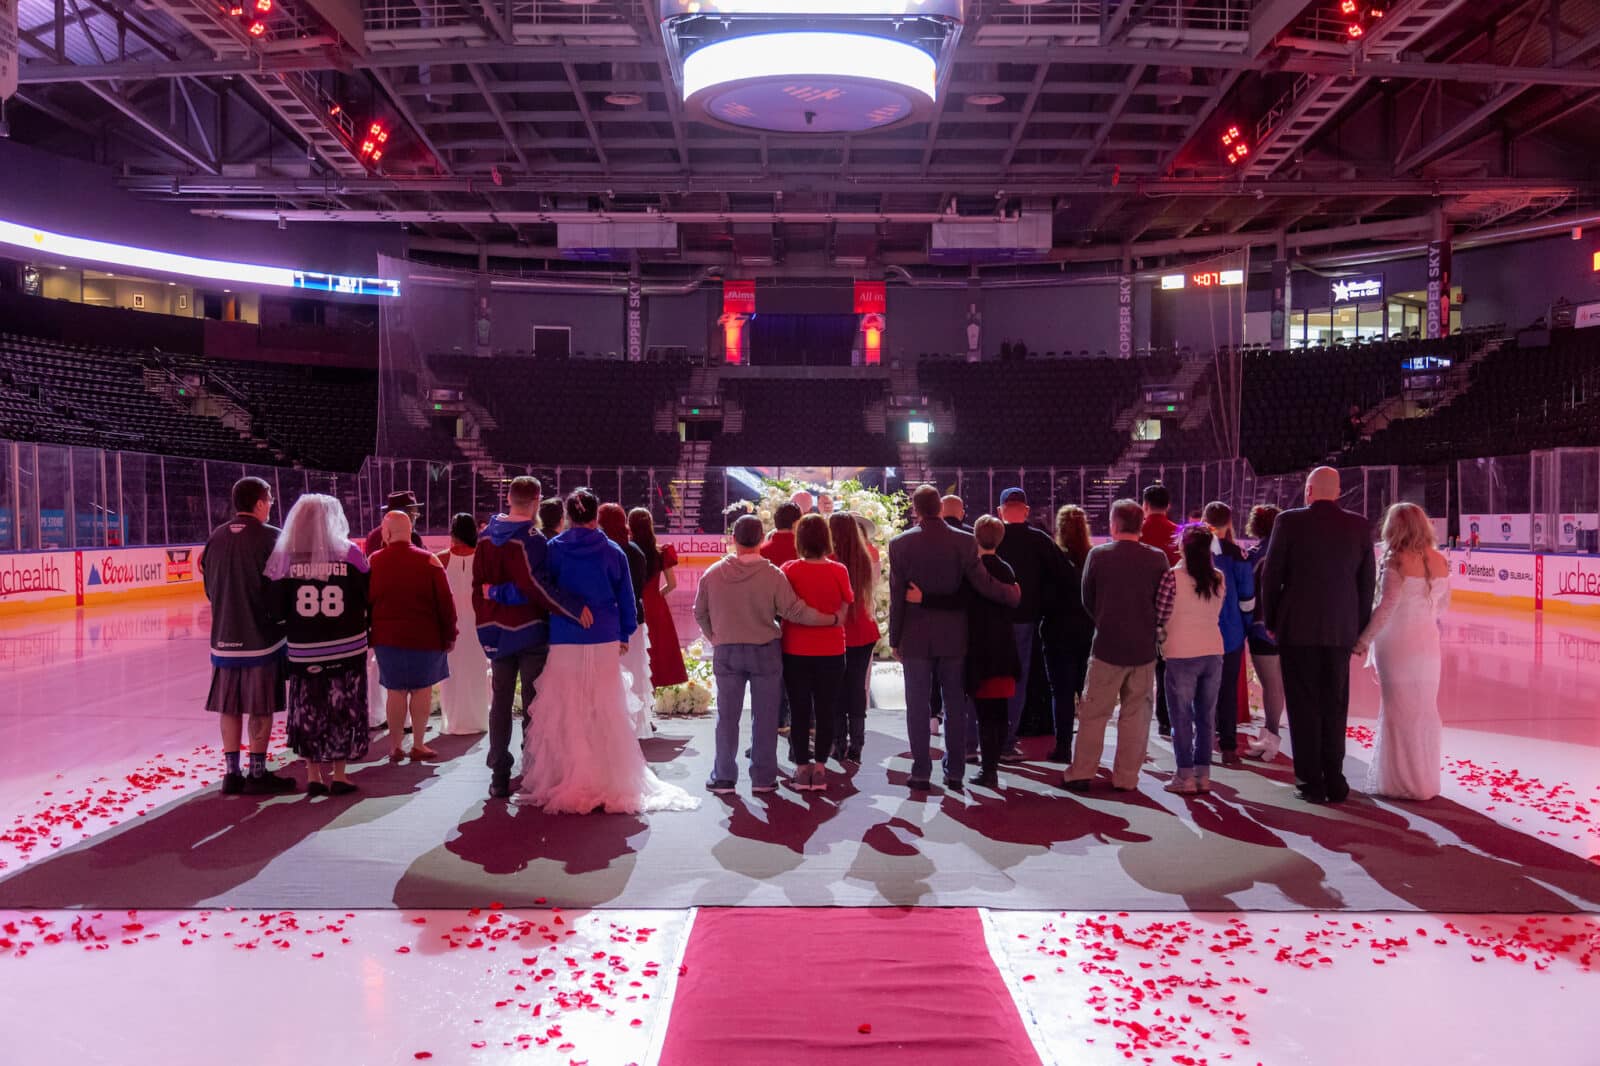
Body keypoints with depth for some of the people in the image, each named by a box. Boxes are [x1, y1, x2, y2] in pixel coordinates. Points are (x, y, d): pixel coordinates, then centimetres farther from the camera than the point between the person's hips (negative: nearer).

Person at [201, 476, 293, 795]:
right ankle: (257, 774, 9)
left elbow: (209, 587, 10)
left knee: (229, 706, 12)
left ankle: (232, 772, 18)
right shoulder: (270, 537, -12)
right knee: (261, 708, 3)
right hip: (262, 635, -5)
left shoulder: (216, 537, 5)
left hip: (224, 637, 5)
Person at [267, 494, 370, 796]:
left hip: (303, 651, 1)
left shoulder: (284, 558, -4)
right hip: (347, 647, -1)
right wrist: (360, 628, 11)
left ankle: (313, 776, 18)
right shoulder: (350, 554, -7)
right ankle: (339, 774, 14)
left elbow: (277, 607, -3)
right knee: (343, 710, 9)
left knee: (308, 712, 13)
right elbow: (368, 598, -4)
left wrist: (296, 627, 12)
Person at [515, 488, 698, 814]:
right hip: (604, 643, 0)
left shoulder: (554, 549, 0)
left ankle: (563, 783, 10)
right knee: (605, 714, 6)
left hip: (564, 643, 0)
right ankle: (611, 784, 11)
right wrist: (624, 636, 14)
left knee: (564, 716, 6)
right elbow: (626, 598, 4)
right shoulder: (612, 552, 0)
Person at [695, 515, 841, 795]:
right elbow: (795, 612, -12)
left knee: (727, 716, 10)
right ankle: (763, 778, 12)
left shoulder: (713, 573, -5)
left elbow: (700, 613, 5)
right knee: (764, 717, 7)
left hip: (726, 652, 2)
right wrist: (833, 619, -2)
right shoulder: (773, 574, -12)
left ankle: (723, 777, 15)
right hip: (765, 650, -2)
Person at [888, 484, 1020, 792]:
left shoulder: (900, 543, -7)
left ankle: (921, 772, 9)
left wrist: (895, 640, 2)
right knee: (955, 706, 11)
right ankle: (955, 773, 16)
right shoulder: (964, 541, -6)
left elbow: (897, 596, -6)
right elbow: (983, 584, -10)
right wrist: (1014, 595, 9)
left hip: (915, 638, -1)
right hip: (954, 638, 1)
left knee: (917, 706, 7)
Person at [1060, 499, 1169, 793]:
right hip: (1144, 648, 2)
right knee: (1136, 715, 11)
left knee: (1093, 713, 7)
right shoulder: (1157, 558, -4)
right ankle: (1127, 777, 15)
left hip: (1107, 647, -1)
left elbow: (1087, 600, 2)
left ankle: (1080, 773, 10)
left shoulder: (1098, 555, -8)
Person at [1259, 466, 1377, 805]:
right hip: (1341, 630, 3)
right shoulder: (1359, 525, 2)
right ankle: (1334, 781, 16)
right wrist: (1360, 628, 14)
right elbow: (1367, 581, 5)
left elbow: (1271, 576, -4)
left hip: (1297, 628, -3)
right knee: (1334, 707, 12)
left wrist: (1271, 621, 7)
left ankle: (1311, 781, 6)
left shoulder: (1289, 521, -6)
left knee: (1304, 707, 4)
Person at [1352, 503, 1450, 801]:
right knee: (1425, 711, 13)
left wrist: (1364, 640, -12)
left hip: (1397, 645, -6)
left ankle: (1401, 782, 8)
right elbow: (1442, 604, 13)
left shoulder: (1397, 561, -13)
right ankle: (1426, 780, 21)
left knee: (1398, 712, 2)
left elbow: (1387, 606, -18)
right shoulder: (1439, 561, 4)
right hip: (1428, 643, 6)